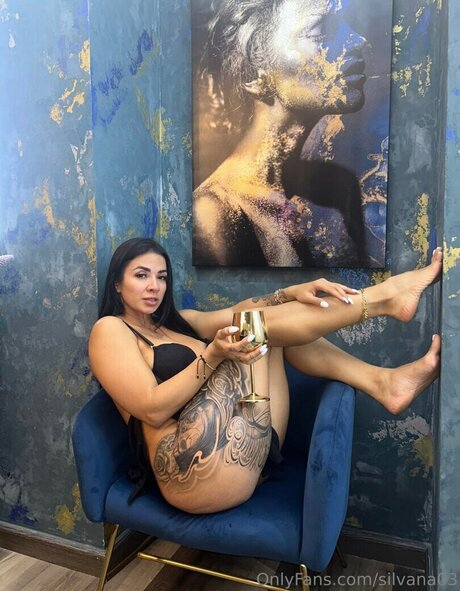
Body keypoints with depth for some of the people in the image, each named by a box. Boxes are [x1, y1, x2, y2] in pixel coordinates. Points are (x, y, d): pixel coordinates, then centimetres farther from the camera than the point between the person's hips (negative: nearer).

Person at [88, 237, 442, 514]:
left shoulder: (173, 322, 24)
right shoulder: (110, 329, 1)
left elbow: (235, 313, 8)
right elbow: (152, 410, -12)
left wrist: (291, 293, -8)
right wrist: (212, 355, -22)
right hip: (196, 474, -8)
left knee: (275, 326, 3)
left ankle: (383, 382, -6)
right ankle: (386, 296, -5)